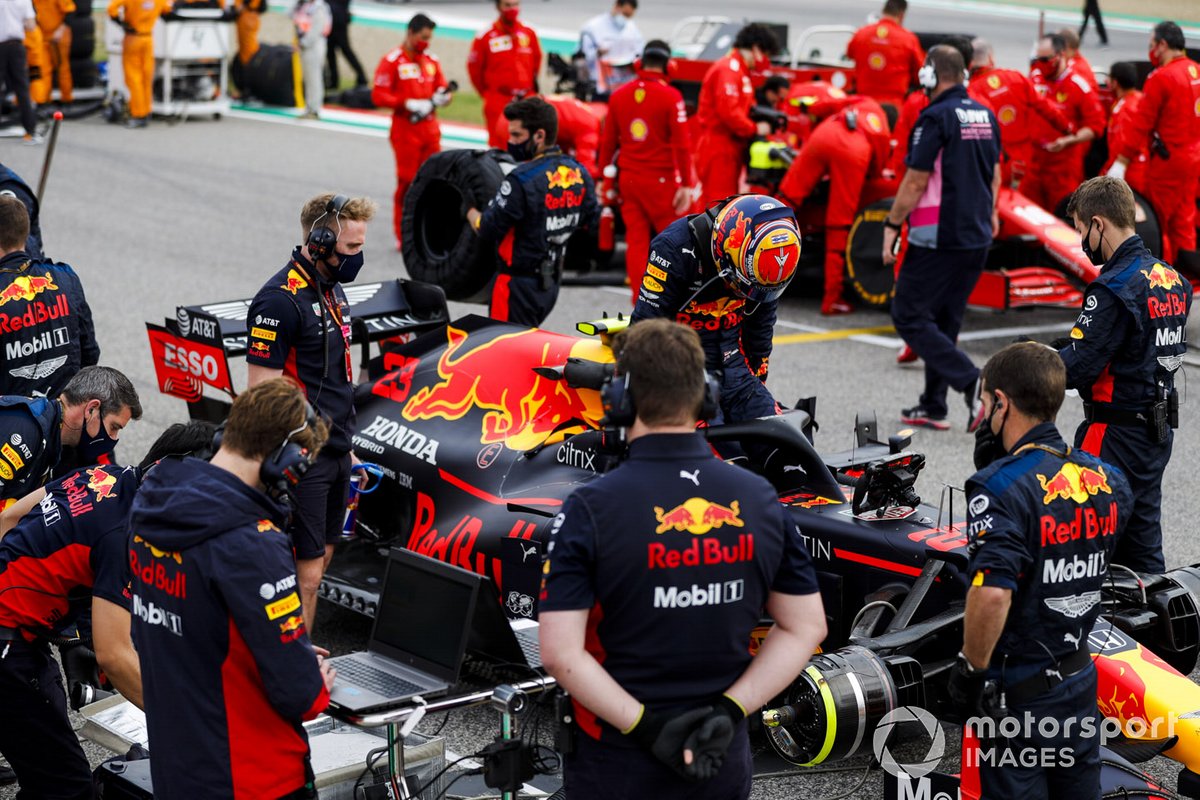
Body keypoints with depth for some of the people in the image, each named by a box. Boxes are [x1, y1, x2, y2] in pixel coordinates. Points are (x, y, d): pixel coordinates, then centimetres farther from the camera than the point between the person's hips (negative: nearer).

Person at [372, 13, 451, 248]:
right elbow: (378, 96, -13)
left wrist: (442, 97, -7)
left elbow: (441, 87, 18)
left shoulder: (431, 61, 11)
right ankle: (404, 236, 5)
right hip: (406, 131, -6)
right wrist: (408, 104, -21)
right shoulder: (392, 61, -8)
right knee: (407, 183, -3)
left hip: (430, 129, 6)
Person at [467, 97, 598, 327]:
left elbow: (486, 231, -19)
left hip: (518, 284, -8)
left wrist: (469, 210, 0)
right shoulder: (580, 174, 2)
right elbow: (589, 221, 14)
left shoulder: (521, 180, -22)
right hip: (552, 282, 8)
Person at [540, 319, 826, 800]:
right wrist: (730, 709, -6)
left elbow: (560, 651, -19)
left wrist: (646, 726, -16)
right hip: (723, 761, 3)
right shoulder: (760, 499, -2)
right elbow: (805, 627, 1)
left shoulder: (590, 510, -15)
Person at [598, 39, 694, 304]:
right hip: (660, 180, -4)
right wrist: (686, 185, -10)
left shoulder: (619, 95, 4)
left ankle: (640, 300, 7)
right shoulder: (670, 96, -10)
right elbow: (681, 144, -13)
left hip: (628, 178, 4)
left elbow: (608, 141, 9)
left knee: (636, 239, 7)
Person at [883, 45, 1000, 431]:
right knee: (944, 320, 15)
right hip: (978, 237, 8)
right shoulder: (986, 116, 10)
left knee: (909, 316, -2)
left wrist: (892, 225, -8)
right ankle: (933, 407, 17)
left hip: (938, 237, -8)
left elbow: (915, 182, -16)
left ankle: (971, 382, -16)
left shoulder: (935, 118, -14)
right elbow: (994, 174, 20)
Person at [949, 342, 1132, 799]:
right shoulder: (1107, 481, 0)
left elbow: (992, 594, -34)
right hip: (1081, 676, 7)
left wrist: (970, 671, -17)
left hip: (1017, 691, -7)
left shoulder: (1003, 487, -22)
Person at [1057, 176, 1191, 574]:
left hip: (1115, 436, -9)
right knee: (1142, 541, 15)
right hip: (1159, 429, 9)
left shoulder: (1114, 289, -20)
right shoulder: (1171, 279, 8)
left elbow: (1076, 368, -22)